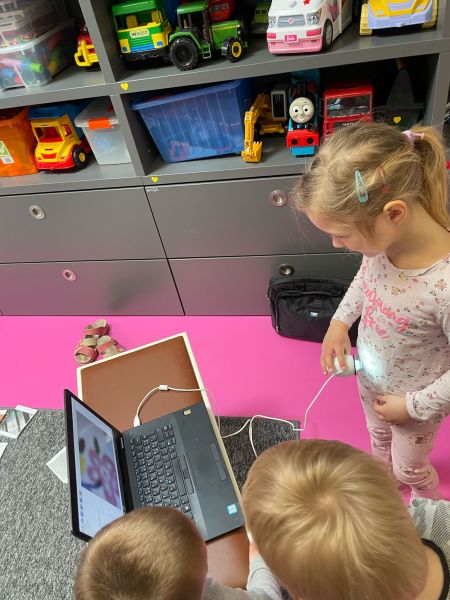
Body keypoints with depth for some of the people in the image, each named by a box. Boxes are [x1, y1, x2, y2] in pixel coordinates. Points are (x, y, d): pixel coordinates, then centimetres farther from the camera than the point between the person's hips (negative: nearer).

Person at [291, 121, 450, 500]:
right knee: (379, 440, 33)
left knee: (409, 468, 26)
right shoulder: (382, 235, -24)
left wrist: (413, 407, -16)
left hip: (414, 400, -5)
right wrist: (340, 321, -8)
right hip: (370, 376, 5)